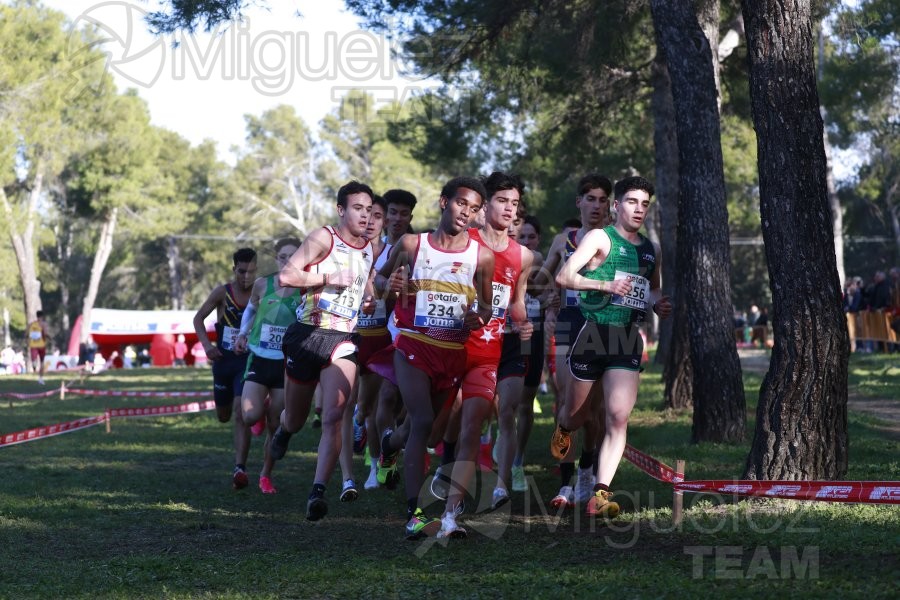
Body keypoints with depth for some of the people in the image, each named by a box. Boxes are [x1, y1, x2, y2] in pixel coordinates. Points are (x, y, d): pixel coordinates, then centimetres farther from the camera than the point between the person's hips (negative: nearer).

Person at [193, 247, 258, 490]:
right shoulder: (222, 292, -5)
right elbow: (198, 318, 2)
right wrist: (206, 344, -14)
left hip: (248, 361, -2)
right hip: (223, 360, 2)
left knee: (240, 413, -17)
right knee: (223, 416, 16)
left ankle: (240, 467, -17)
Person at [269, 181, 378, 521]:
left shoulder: (370, 250, 13)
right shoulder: (323, 238, -6)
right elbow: (285, 276, -17)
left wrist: (371, 302, 10)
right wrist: (329, 278, -16)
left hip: (344, 340, 3)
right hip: (307, 334, -3)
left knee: (334, 417, -18)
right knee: (295, 419, 13)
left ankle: (318, 491, -23)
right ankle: (283, 430, 50)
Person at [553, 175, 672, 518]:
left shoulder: (651, 250, 17)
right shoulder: (600, 238, -1)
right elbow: (564, 276, -11)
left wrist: (660, 306, 9)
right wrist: (606, 285, -22)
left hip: (629, 340, 3)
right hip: (594, 333, -3)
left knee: (619, 416, -12)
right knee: (577, 413, 11)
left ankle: (600, 495, -14)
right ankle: (563, 431, 49)